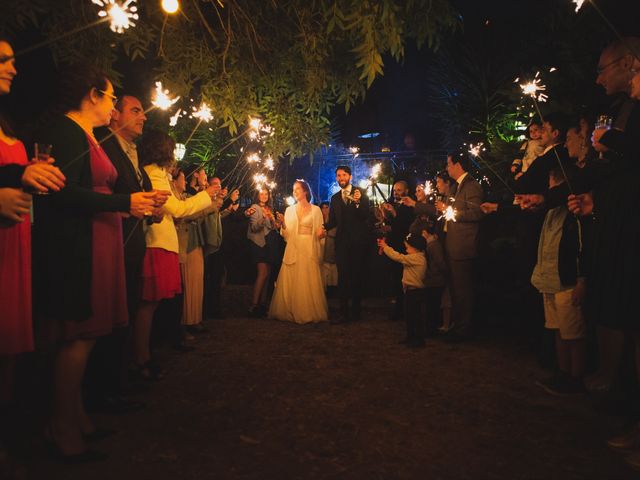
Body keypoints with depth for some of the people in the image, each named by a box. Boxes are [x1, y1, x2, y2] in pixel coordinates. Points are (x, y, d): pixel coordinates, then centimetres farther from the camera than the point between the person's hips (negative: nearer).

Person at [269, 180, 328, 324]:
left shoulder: (315, 210, 8)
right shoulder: (289, 210, 12)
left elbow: (319, 234, 7)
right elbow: (286, 235, 6)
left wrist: (321, 233, -15)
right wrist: (283, 225, -11)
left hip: (310, 250, -2)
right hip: (293, 250, 2)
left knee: (309, 283, -3)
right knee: (290, 283, -2)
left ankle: (309, 313, 8)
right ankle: (290, 312, 10)